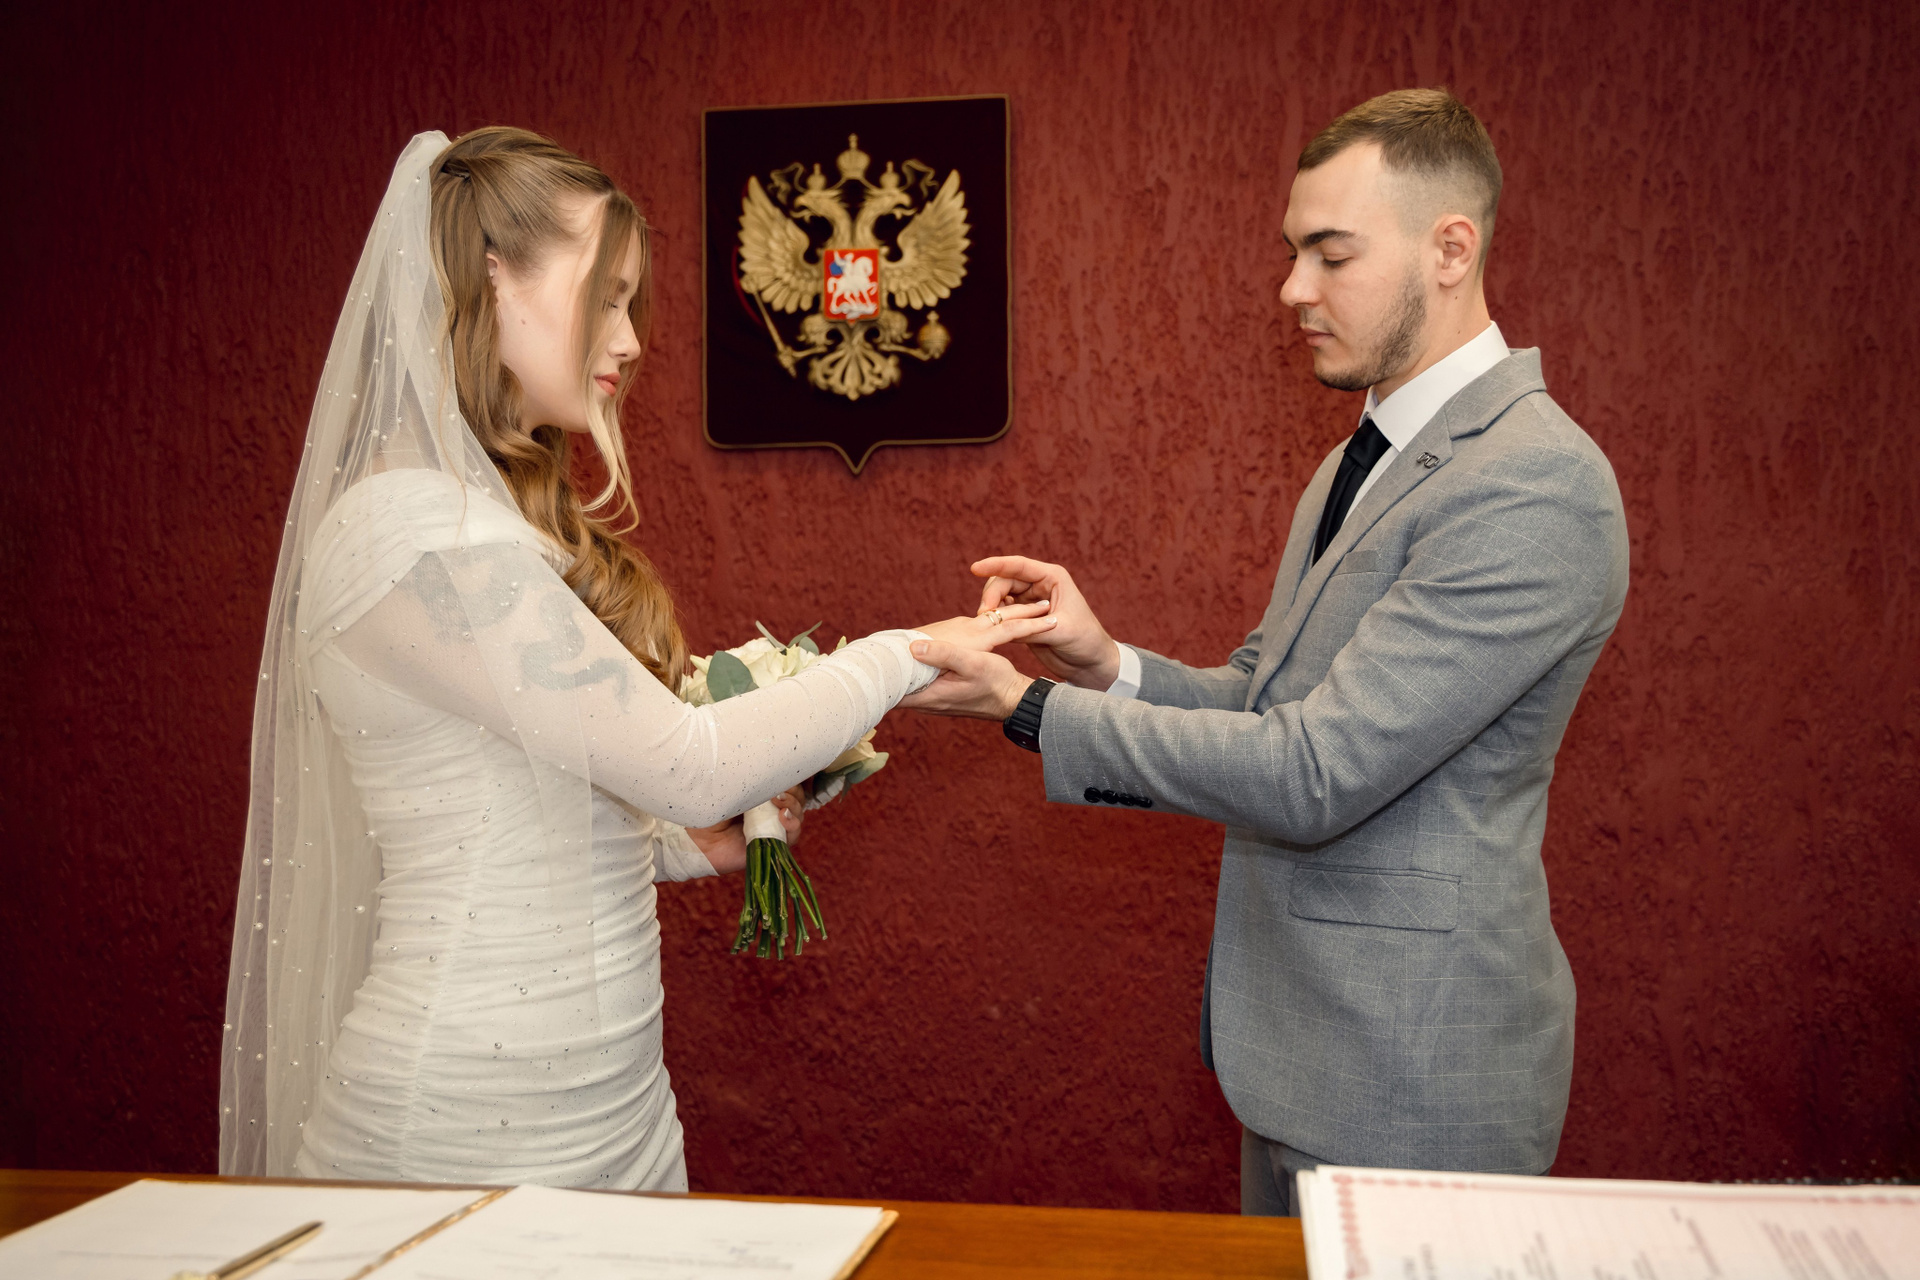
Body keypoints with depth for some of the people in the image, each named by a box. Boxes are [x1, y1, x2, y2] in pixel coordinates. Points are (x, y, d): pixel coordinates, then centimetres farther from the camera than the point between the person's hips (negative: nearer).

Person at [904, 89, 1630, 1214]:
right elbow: (1266, 699, 12)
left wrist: (1029, 706, -21)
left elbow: (1315, 773, -26)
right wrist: (1110, 665, -7)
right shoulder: (1362, 461, 11)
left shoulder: (1538, 486, -22)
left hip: (1414, 1079, -9)